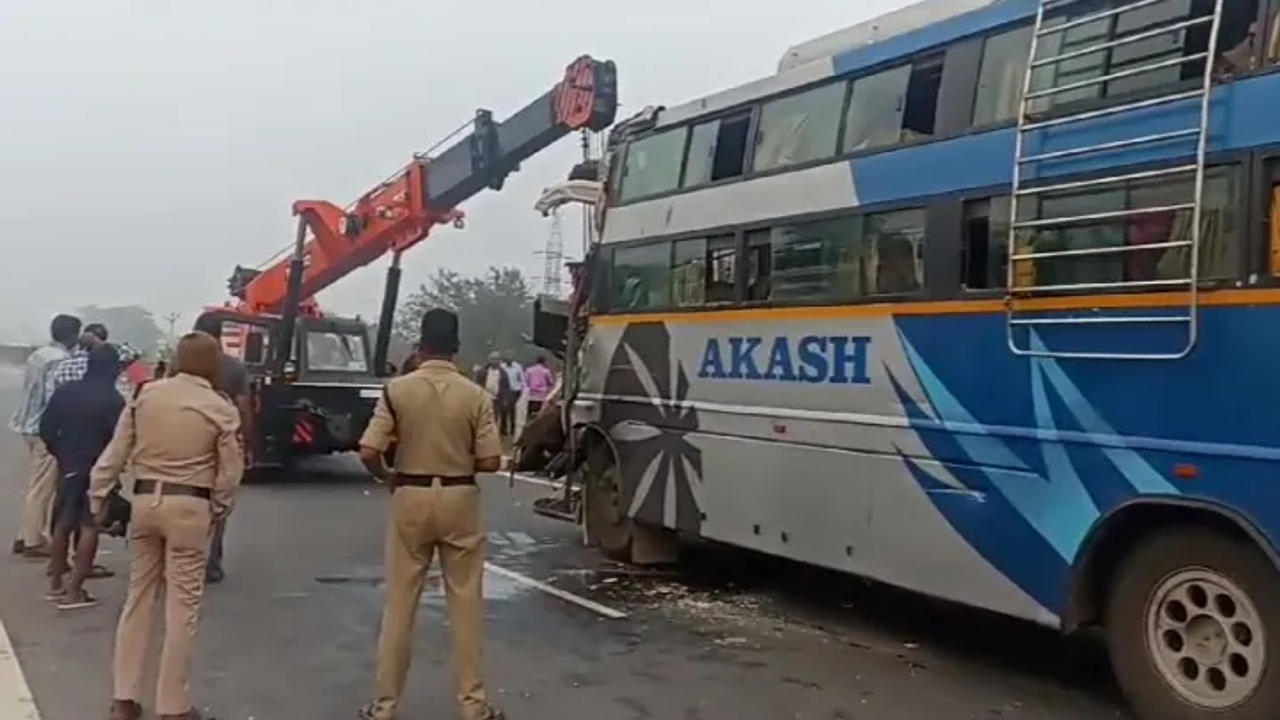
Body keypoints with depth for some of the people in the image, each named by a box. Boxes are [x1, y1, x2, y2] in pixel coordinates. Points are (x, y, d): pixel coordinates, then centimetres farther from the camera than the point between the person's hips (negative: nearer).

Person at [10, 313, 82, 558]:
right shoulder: (60, 360, -17)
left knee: (36, 485, 16)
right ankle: (33, 542, 4)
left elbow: (34, 392, 16)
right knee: (42, 488, -2)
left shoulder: (38, 355, 13)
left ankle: (24, 537, 21)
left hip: (31, 426, 9)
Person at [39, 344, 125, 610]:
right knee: (89, 527, -4)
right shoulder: (112, 399, -13)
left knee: (63, 523, 19)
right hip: (97, 469, -7)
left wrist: (62, 454, 18)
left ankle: (56, 583, 28)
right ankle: (74, 591, -8)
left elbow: (46, 429, 6)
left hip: (68, 466, 7)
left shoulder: (64, 391, 5)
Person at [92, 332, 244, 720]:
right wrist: (218, 509, 11)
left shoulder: (144, 395, 3)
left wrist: (98, 498, 13)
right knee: (182, 606, 4)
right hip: (190, 506, -4)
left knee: (138, 597, 15)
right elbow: (229, 472, -4)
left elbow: (115, 453, 5)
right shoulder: (221, 409, -6)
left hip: (145, 500, 4)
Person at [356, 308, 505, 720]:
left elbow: (368, 453, -11)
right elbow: (490, 462, -8)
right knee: (465, 603, 9)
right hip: (459, 500, 0)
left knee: (400, 604, 10)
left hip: (411, 498, 0)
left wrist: (388, 478, 9)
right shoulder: (475, 396, -7)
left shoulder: (398, 389, -8)